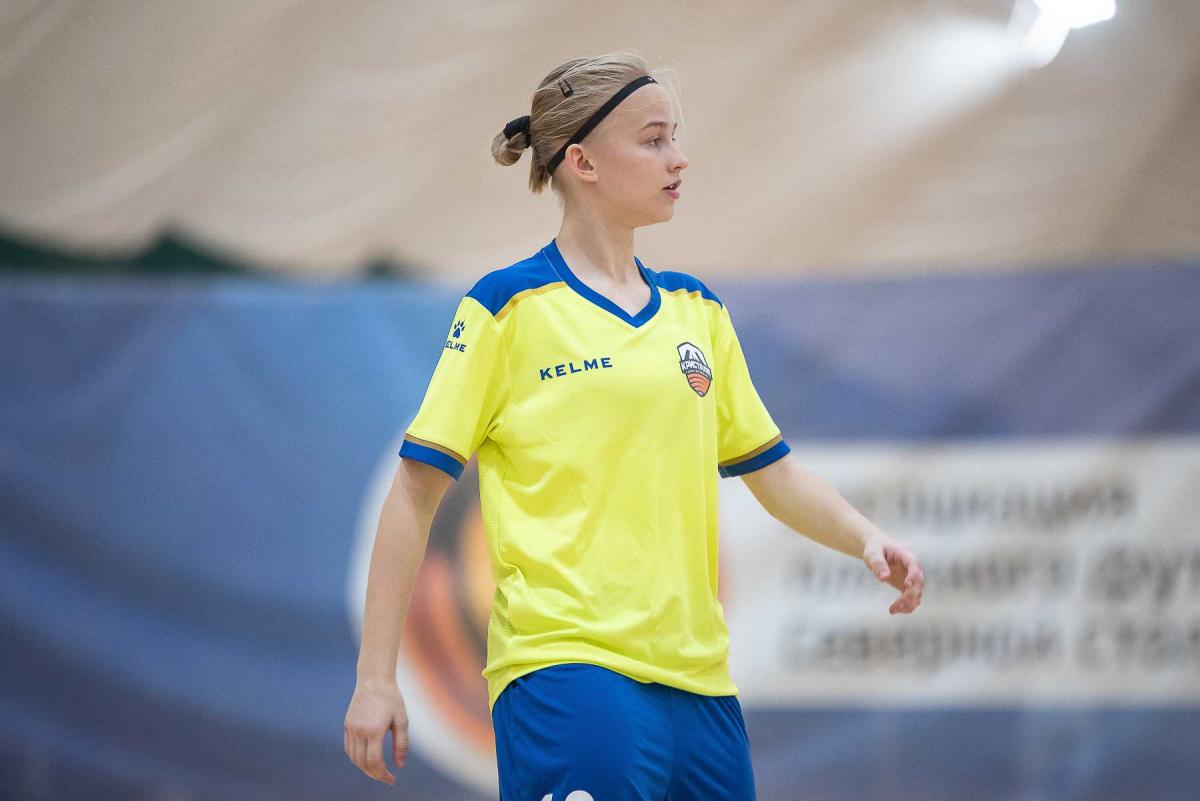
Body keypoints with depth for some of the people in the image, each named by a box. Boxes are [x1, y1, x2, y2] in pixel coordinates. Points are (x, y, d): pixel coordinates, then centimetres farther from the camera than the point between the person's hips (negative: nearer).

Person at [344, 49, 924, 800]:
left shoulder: (696, 308, 16)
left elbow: (771, 468, 21)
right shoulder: (511, 307, -2)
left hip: (696, 674, 6)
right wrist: (376, 679, -8)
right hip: (567, 673, -6)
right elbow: (416, 493, -3)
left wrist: (864, 536, 0)